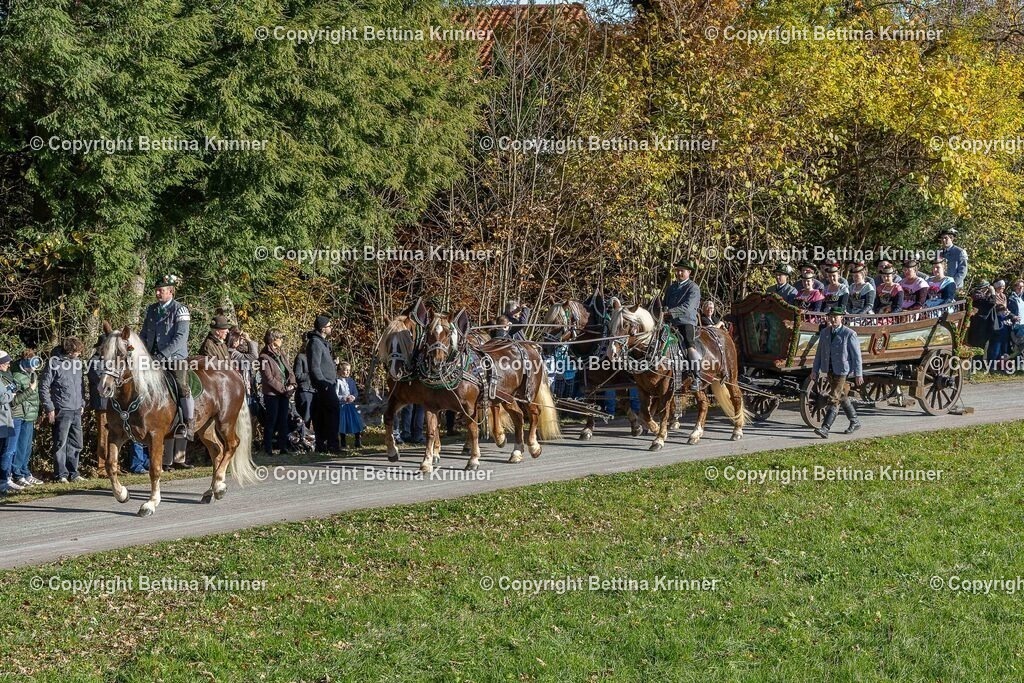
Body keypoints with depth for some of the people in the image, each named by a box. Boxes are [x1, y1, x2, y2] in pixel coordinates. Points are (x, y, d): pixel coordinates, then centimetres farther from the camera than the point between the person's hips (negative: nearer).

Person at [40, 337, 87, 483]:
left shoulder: (77, 361, 9)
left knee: (76, 444, 12)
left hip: (77, 411, 7)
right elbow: (44, 386, -10)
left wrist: (82, 403, 15)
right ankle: (61, 475, 3)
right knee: (61, 444, -3)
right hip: (62, 411, -7)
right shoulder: (54, 362, -10)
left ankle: (73, 473, 21)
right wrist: (49, 408, -13)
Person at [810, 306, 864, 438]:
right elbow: (819, 352, 11)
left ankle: (825, 428, -17)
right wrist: (814, 370, 8)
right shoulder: (825, 332, 7)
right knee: (842, 396, 18)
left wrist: (858, 374, -10)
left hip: (842, 370, -7)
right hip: (829, 370, 7)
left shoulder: (849, 334, -9)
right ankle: (855, 422, 34)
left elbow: (857, 355, -8)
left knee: (834, 399, -12)